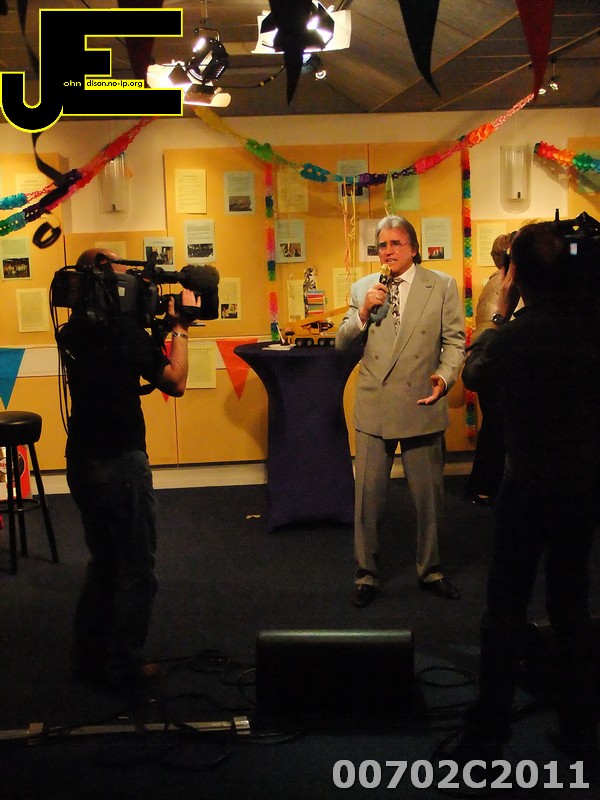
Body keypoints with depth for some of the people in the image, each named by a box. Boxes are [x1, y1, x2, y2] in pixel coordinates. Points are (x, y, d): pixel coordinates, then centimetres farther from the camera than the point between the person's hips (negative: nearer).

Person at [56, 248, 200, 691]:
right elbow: (175, 383, -15)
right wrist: (179, 327, -7)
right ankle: (124, 667, 15)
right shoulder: (126, 330, -20)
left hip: (82, 461, 8)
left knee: (104, 562, 22)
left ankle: (90, 656, 30)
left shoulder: (75, 330, 4)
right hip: (121, 463, -8)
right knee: (136, 572, 6)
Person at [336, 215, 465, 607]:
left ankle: (431, 570, 29)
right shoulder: (363, 289, 8)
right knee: (369, 497, 6)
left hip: (421, 405, -1)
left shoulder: (442, 286, 2)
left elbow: (454, 339, 2)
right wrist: (363, 313, -10)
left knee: (429, 495, 10)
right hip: (373, 408, 1)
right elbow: (343, 343, 7)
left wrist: (444, 376, -14)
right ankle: (367, 575, 20)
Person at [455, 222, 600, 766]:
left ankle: (488, 734, 15)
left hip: (531, 488, -4)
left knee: (506, 609, 7)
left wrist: (500, 314, 6)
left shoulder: (514, 337, -20)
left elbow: (472, 376, 1)